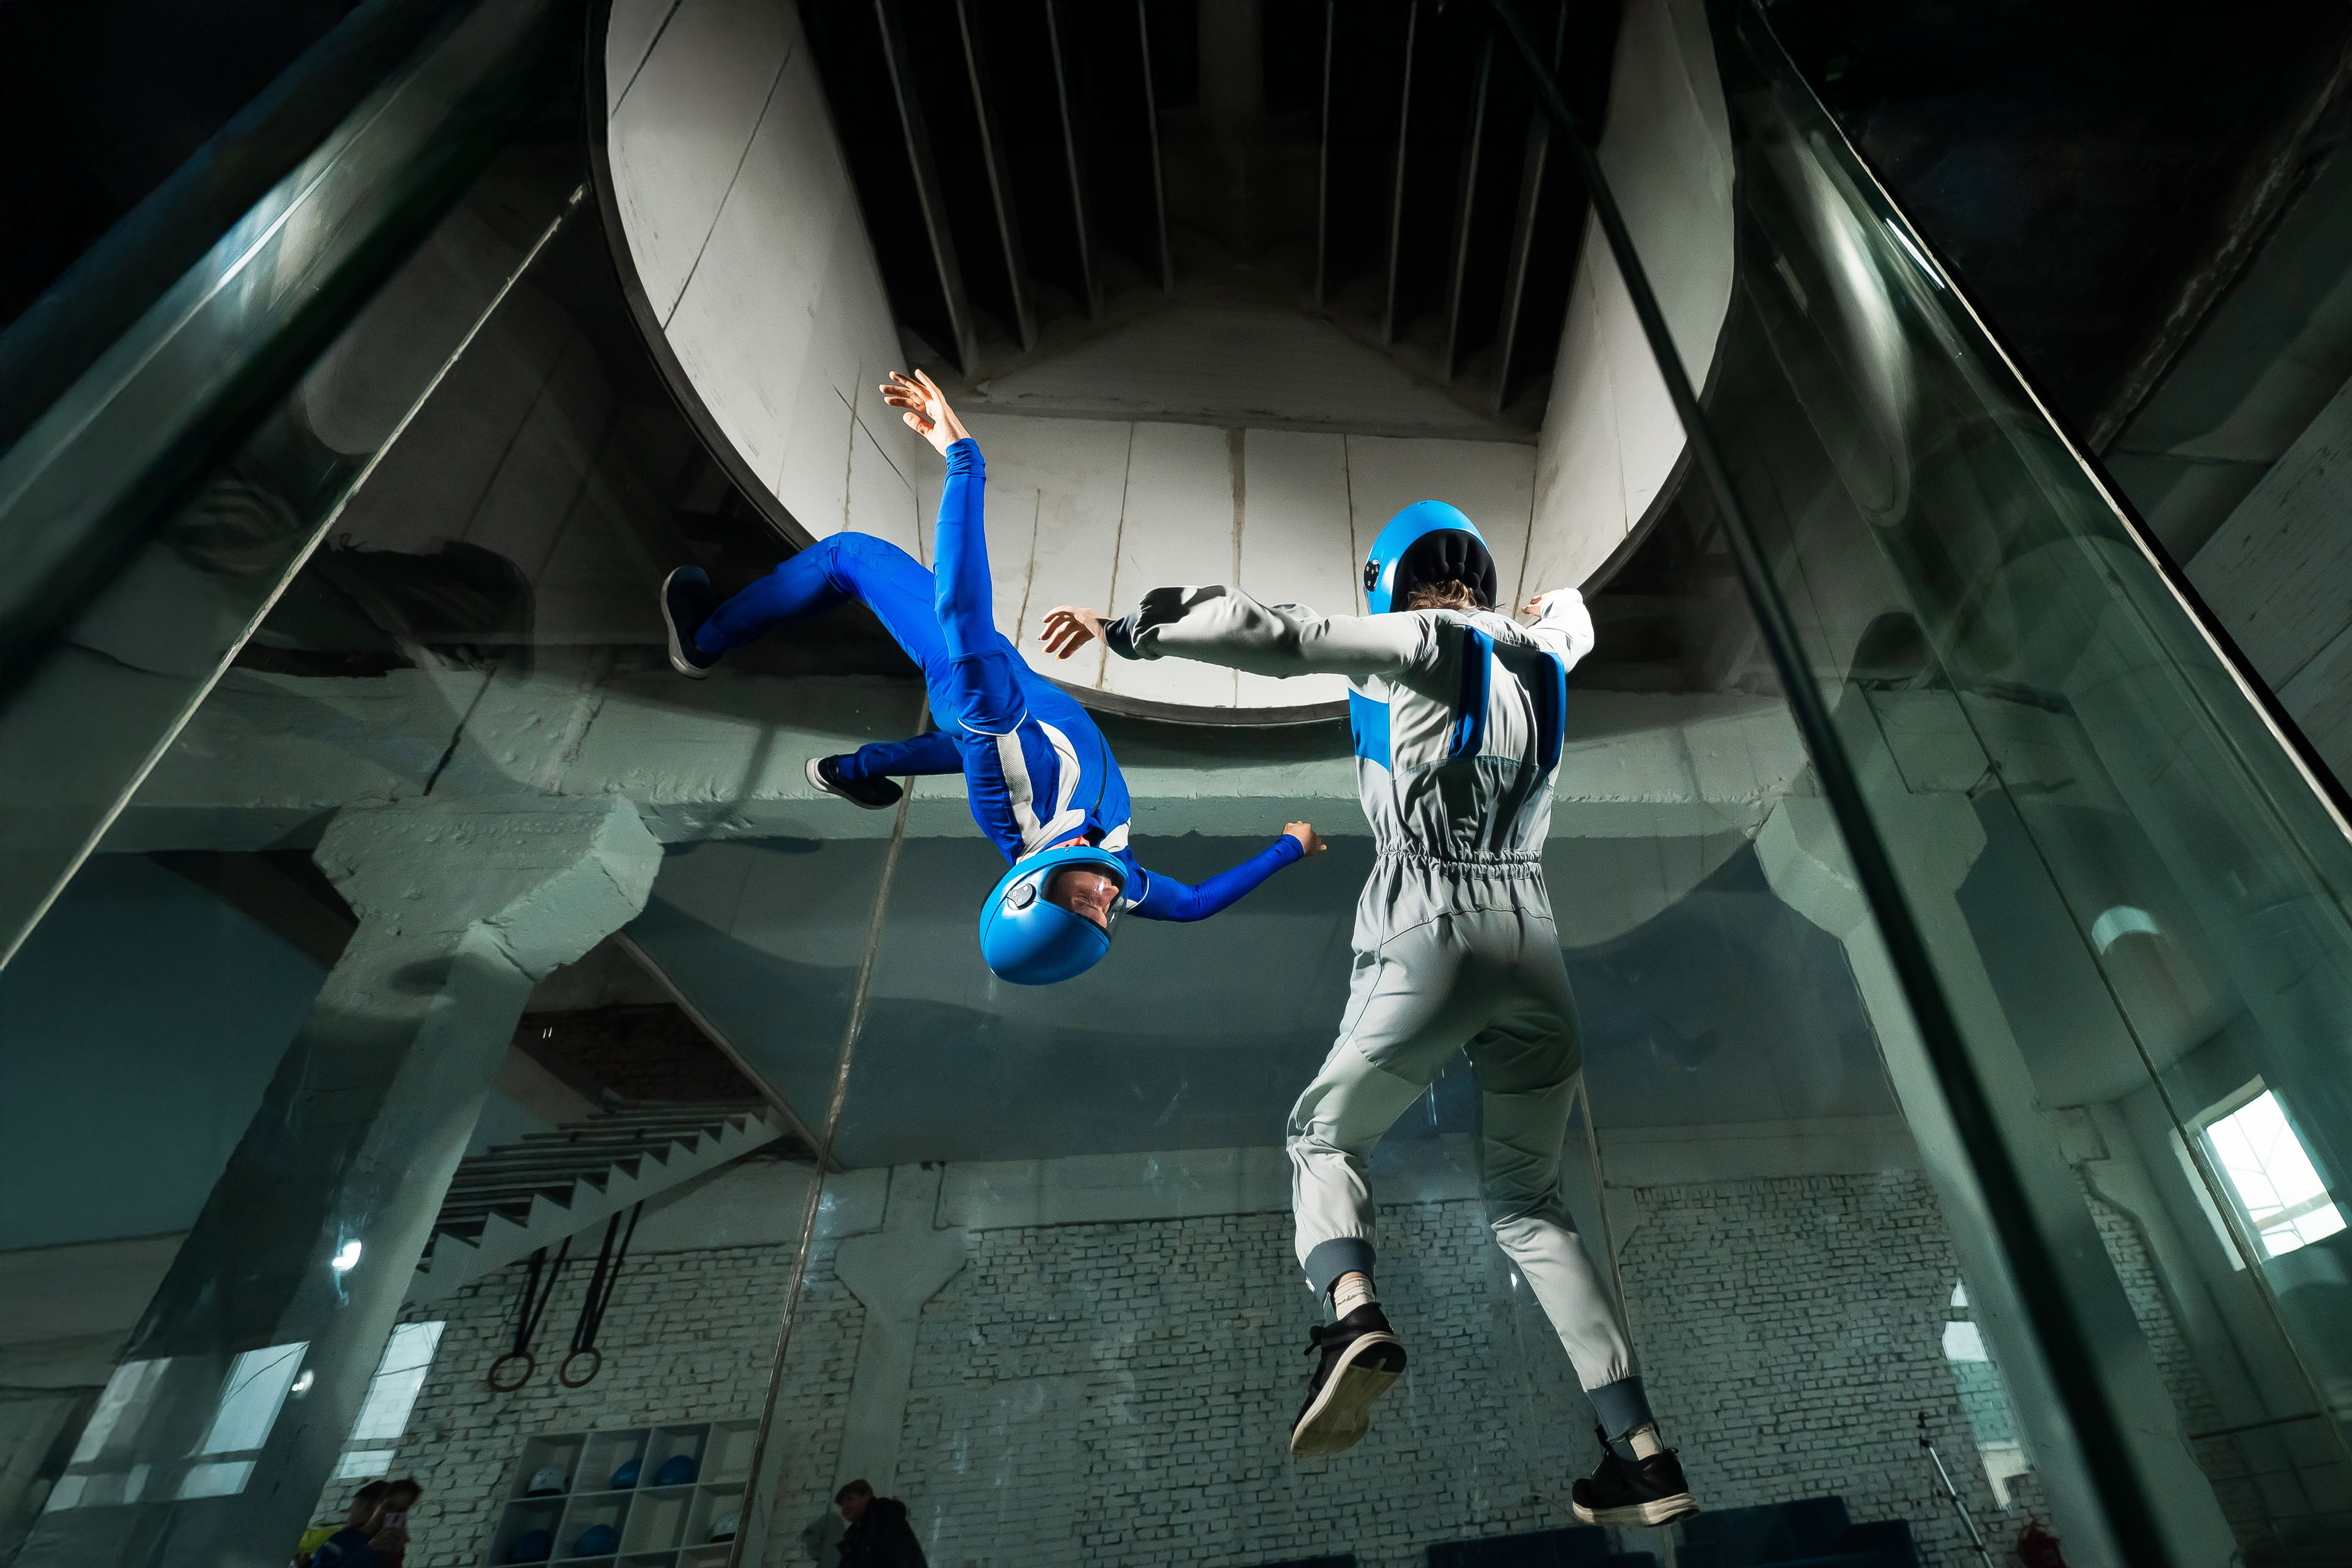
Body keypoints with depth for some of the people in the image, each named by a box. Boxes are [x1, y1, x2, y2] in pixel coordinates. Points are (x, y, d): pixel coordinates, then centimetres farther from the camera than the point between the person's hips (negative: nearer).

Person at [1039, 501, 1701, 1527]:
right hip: (1533, 943, 6)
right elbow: (1568, 621, 43)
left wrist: (1123, 630, -3)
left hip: (1431, 936, -6)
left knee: (1325, 1134, 13)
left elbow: (1270, 635, -8)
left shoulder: (1420, 642, 1)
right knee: (1527, 1202, 17)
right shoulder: (1539, 659, 18)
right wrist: (1550, 610, 64)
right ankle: (1642, 1454, 13)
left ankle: (1353, 1317, -14)